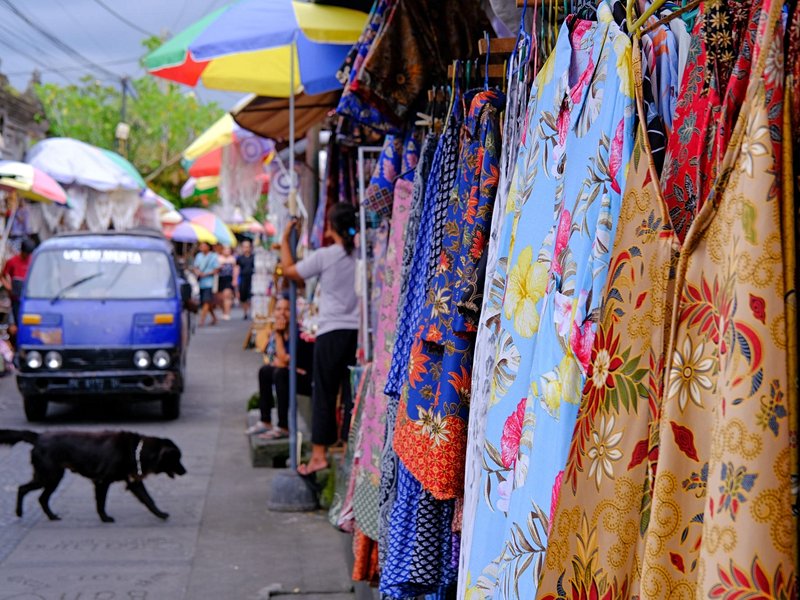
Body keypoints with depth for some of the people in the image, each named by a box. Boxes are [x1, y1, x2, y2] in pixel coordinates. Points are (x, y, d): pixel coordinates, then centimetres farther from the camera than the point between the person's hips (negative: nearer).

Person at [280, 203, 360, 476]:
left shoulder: (324, 256, -6)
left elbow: (289, 270, 5)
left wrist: (285, 239, 17)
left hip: (332, 332, -3)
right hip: (359, 331, 3)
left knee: (324, 395, 3)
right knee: (353, 394, 7)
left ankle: (319, 454, 3)